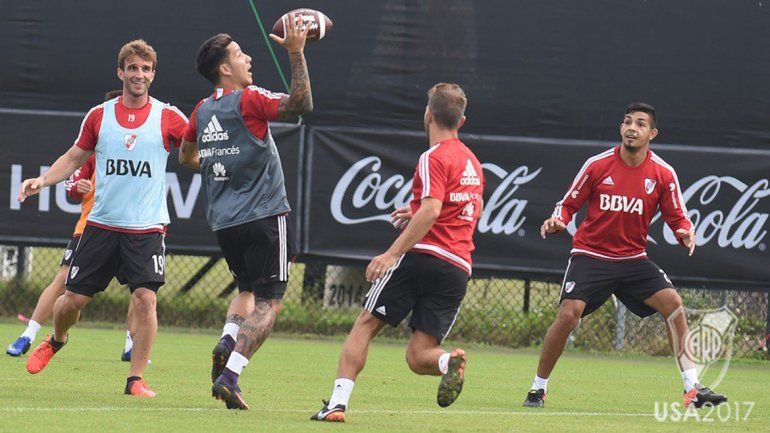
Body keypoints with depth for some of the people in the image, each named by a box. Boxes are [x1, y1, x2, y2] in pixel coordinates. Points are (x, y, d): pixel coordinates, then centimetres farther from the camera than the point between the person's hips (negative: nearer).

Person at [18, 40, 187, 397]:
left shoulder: (168, 117, 0)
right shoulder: (99, 116, 6)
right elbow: (74, 157, 16)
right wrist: (42, 180, 2)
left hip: (147, 228, -2)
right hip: (101, 224, 2)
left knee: (145, 298, -16)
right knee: (74, 298, 3)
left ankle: (135, 379, -5)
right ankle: (56, 341, 37)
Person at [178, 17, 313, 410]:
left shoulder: (202, 111, 9)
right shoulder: (248, 100, -11)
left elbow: (186, 157, 25)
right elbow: (300, 104, -23)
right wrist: (296, 54, -21)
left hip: (223, 221, 7)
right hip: (264, 216, -7)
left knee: (248, 290, 25)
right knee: (268, 301, -4)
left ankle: (227, 341, -3)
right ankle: (229, 375, -18)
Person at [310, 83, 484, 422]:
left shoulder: (434, 158, -5)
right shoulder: (472, 162, 20)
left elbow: (431, 210, -18)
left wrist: (392, 253, -22)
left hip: (423, 255, -6)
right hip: (459, 269, 6)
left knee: (366, 325, 3)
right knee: (418, 357, 4)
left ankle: (338, 403, -9)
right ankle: (450, 362, -29)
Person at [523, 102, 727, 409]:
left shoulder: (663, 174, -4)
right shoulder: (598, 165, -7)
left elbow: (678, 217, 1)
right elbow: (569, 204, 2)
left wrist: (686, 233, -22)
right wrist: (557, 222, -19)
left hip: (633, 259, 2)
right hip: (590, 255, -2)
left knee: (672, 303, -15)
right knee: (568, 314, -20)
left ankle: (693, 389, -9)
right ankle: (538, 389, -3)